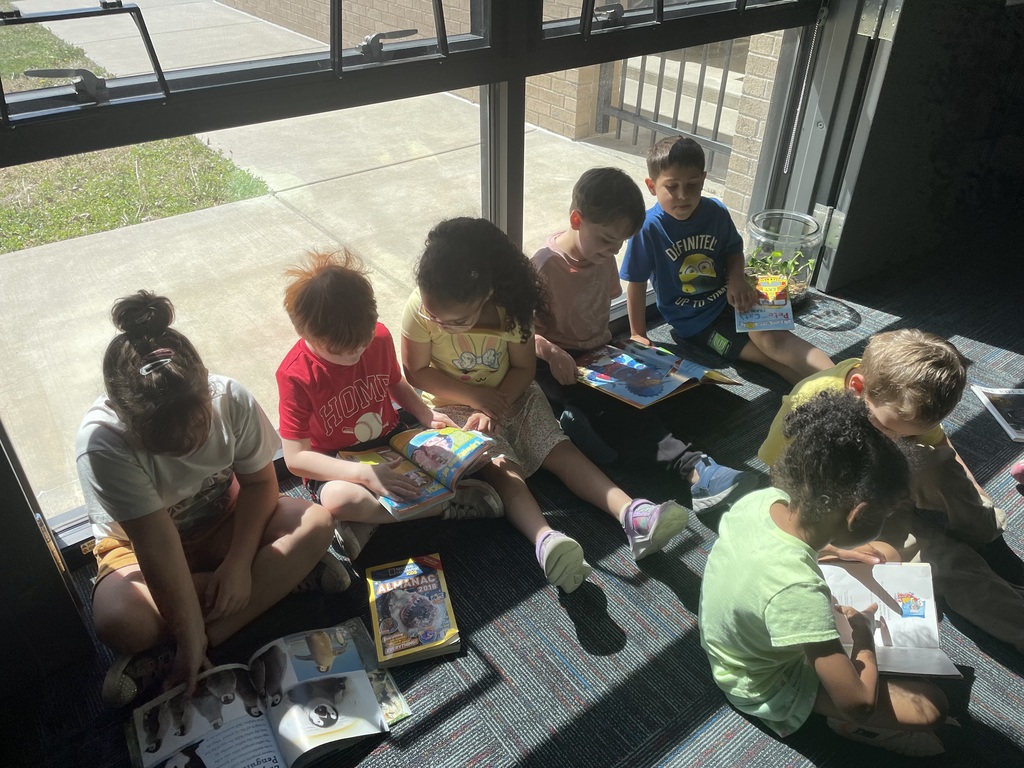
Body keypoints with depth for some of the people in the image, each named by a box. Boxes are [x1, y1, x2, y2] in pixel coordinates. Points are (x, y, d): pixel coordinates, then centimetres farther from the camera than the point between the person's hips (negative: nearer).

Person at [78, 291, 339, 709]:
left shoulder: (230, 398, -25)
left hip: (224, 524, 3)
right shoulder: (101, 442, -32)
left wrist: (238, 561, -24)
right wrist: (189, 636, -31)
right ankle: (285, 572, -15)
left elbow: (260, 482, -13)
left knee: (316, 522, -23)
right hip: (138, 546, -3)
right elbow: (158, 542, -33)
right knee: (119, 622, -34)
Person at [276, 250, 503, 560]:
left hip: (392, 433, 5)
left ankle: (367, 524, -18)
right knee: (337, 498, -38)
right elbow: (295, 457, -23)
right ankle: (445, 505, -22)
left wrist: (425, 414, -9)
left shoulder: (378, 336, -10)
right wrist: (366, 474, -34)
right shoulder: (296, 375, -23)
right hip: (338, 462, -5)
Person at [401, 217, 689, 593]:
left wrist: (493, 408, -23)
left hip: (510, 394, 2)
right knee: (502, 467, -26)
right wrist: (476, 396, -19)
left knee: (560, 448, -14)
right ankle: (545, 539, -46)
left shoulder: (510, 306, -18)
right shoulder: (420, 308, -21)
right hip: (453, 405, -2)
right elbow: (416, 372, -11)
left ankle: (633, 514, -28)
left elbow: (524, 367, -8)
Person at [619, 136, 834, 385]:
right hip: (693, 320, -2)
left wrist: (737, 278, -10)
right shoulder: (649, 228, -18)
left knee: (771, 338, -26)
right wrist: (638, 335, -4)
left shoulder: (716, 212, -6)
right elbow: (636, 283, -9)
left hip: (728, 298, 3)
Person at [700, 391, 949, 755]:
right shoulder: (797, 590, -43)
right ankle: (853, 728, 10)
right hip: (768, 688, -7)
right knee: (931, 709, -10)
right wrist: (862, 631, -15)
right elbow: (857, 703, -31)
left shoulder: (763, 498, -23)